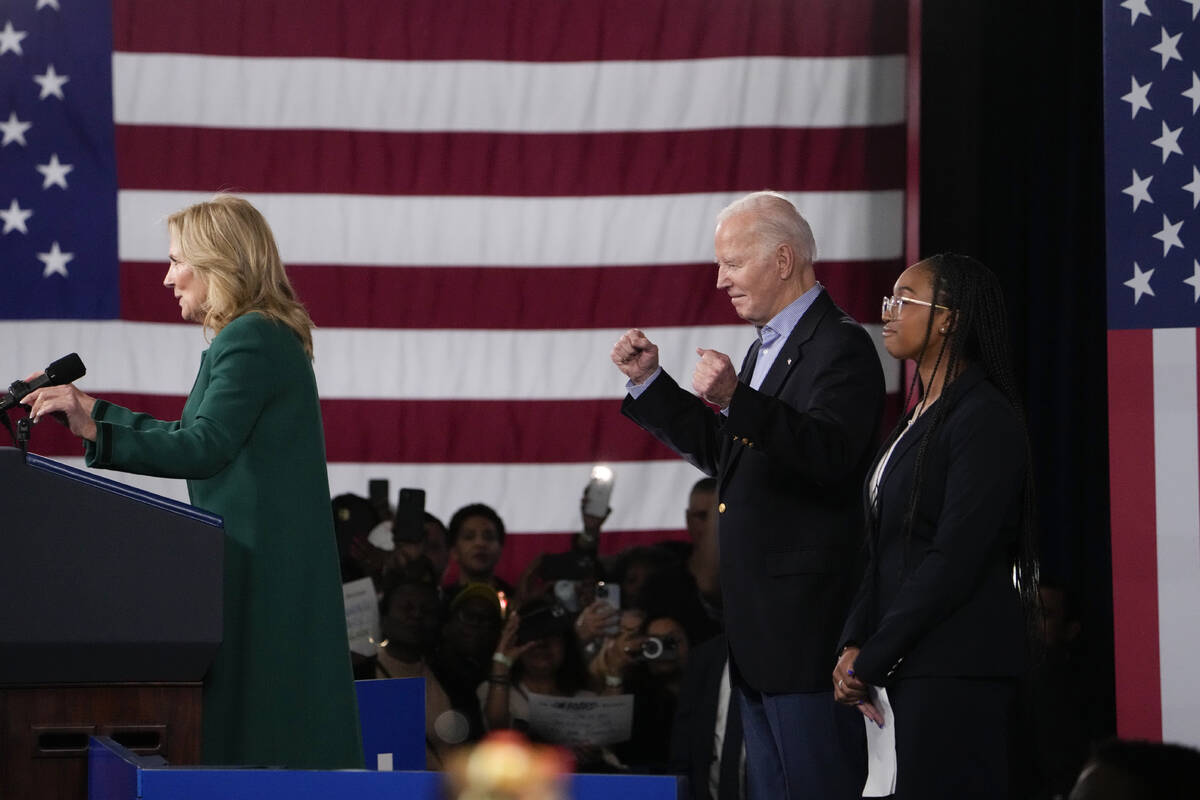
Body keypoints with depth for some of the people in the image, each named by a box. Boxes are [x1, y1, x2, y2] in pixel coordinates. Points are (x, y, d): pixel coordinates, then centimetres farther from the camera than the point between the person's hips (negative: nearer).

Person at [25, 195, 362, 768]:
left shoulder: (249, 340, -14)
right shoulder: (269, 336, 18)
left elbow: (204, 448, -23)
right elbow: (199, 435, 24)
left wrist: (93, 430, -24)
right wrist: (90, 408, 25)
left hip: (257, 564, -10)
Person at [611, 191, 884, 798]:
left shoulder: (840, 347, -13)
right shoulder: (768, 345, 19)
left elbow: (829, 454, -27)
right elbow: (720, 453, 24)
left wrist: (738, 399, -38)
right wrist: (649, 383, 16)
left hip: (809, 620, -10)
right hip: (759, 630, 10)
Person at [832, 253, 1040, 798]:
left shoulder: (986, 420, -10)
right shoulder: (917, 420, 18)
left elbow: (955, 560, -17)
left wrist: (872, 660, -14)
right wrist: (854, 645, 2)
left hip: (958, 673, -9)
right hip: (903, 670, 9)